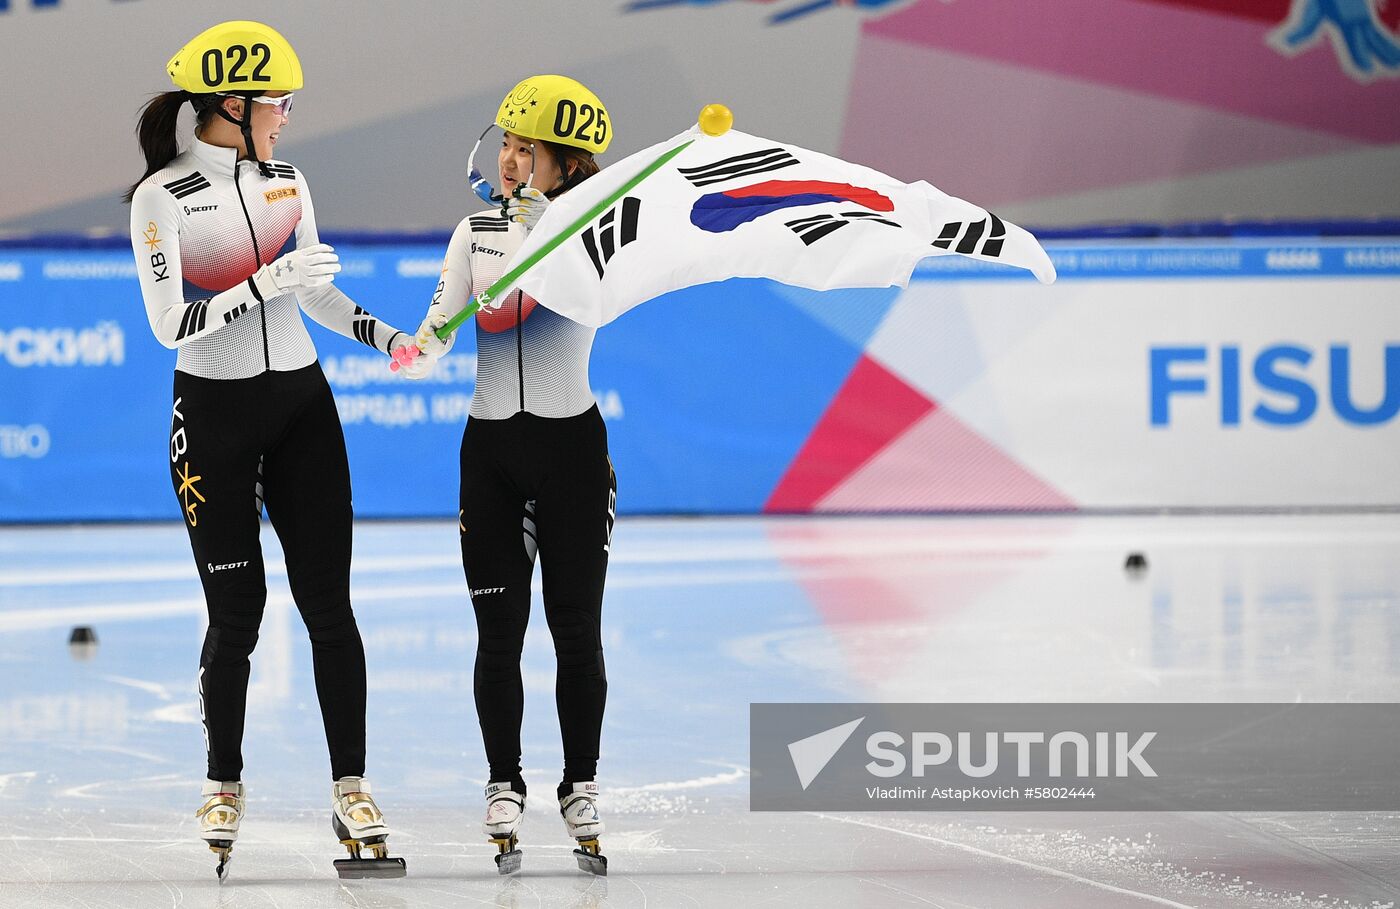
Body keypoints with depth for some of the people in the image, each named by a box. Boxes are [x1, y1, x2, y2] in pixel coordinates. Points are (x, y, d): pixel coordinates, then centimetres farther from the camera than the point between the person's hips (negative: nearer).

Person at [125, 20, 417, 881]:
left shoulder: (285, 179, 6)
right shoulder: (163, 195, -11)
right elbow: (171, 323, -18)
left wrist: (381, 333, 6)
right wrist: (267, 284, -25)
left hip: (301, 402, 5)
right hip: (215, 417, -4)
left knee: (328, 600, -1)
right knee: (237, 608, -1)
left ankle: (351, 789, 2)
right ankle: (225, 785, 17)